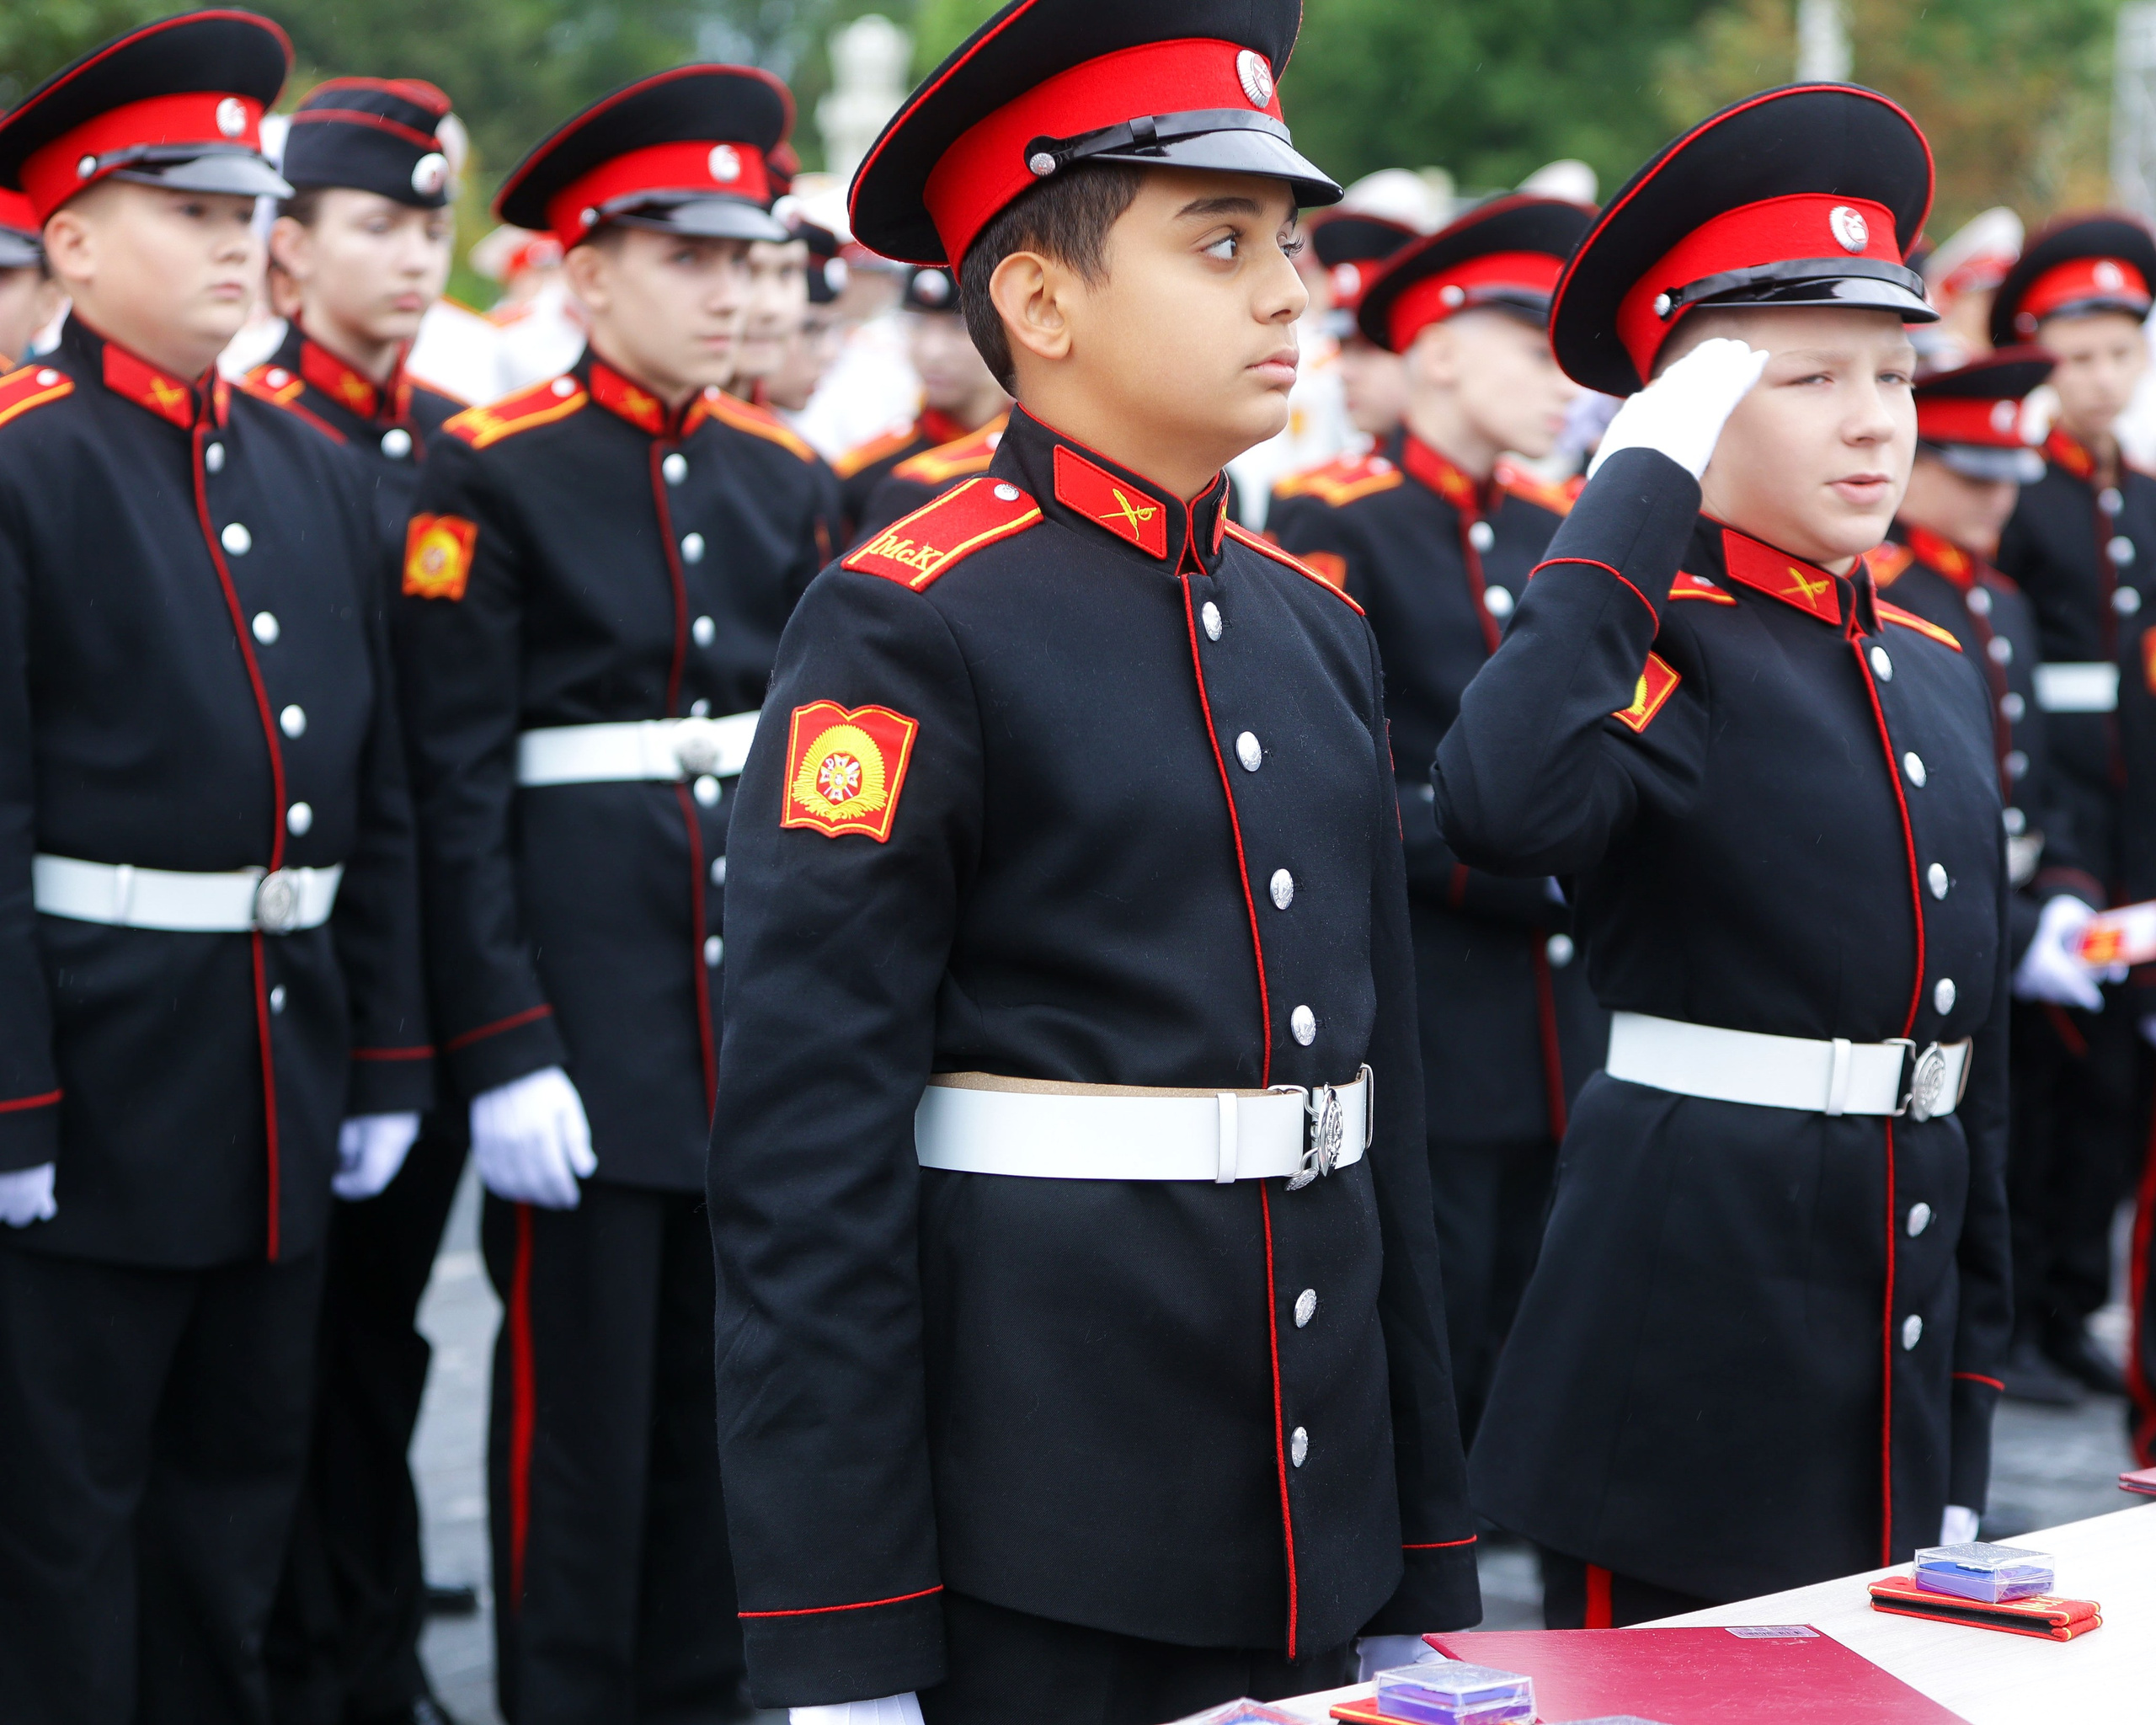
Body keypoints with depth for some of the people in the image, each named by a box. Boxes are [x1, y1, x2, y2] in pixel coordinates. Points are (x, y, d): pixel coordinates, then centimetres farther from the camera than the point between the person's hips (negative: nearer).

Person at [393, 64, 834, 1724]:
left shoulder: (790, 481, 11)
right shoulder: (493, 475, -5)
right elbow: (457, 786, -9)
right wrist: (503, 1052, -14)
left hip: (769, 1003, 5)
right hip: (585, 992, -5)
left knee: (725, 1389, 11)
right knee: (579, 1399, 1)